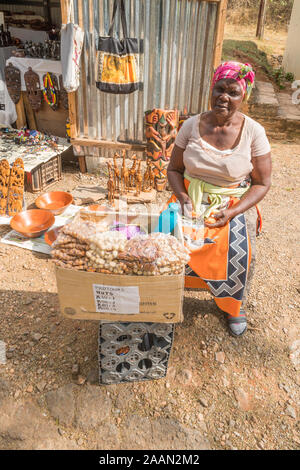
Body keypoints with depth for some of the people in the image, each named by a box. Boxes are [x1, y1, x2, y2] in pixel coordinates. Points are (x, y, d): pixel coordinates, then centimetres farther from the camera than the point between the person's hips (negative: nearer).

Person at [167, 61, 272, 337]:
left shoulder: (254, 132, -6)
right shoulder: (192, 125, -2)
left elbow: (262, 183, -4)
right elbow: (174, 169, 5)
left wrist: (233, 212, -18)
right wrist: (183, 197, -14)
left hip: (235, 202, -1)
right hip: (192, 198, 2)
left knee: (240, 250, -25)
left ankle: (234, 304, 9)